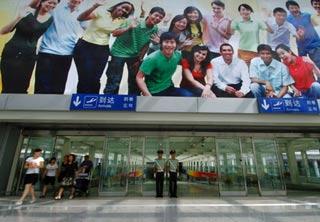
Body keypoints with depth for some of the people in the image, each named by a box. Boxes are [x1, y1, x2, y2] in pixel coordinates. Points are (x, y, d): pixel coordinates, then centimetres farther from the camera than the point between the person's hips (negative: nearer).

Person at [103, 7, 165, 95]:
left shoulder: (155, 29, -4)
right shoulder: (134, 22, -19)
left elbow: (146, 45, 4)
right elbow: (115, 34, -23)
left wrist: (139, 60, 2)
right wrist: (129, 27, -37)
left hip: (135, 55, 5)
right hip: (120, 53, -5)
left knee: (135, 81, 11)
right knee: (114, 82, -4)